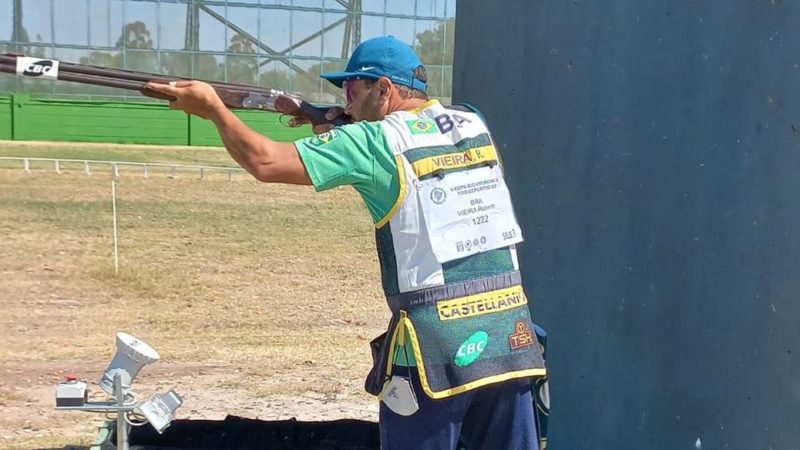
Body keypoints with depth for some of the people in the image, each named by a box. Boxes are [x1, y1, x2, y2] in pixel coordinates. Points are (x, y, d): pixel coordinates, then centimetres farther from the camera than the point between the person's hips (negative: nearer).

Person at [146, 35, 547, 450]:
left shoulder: (378, 140, -7)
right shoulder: (473, 126, 10)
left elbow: (265, 161, -7)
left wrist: (212, 107, 7)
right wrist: (337, 135, 19)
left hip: (438, 342, -6)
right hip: (510, 334, 6)